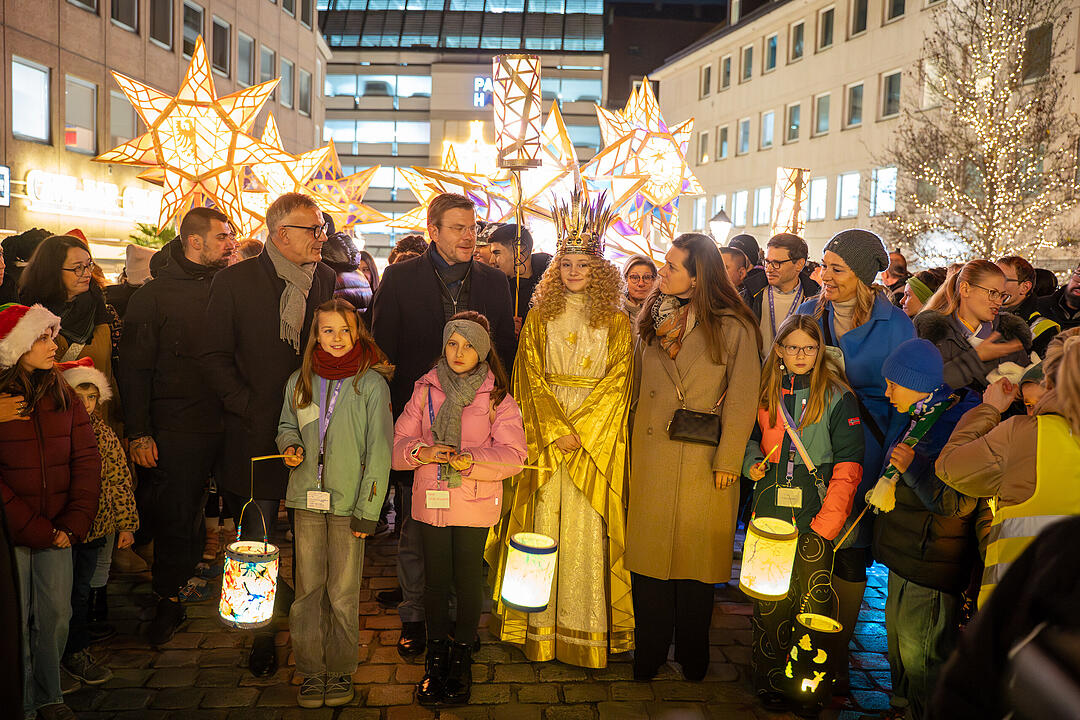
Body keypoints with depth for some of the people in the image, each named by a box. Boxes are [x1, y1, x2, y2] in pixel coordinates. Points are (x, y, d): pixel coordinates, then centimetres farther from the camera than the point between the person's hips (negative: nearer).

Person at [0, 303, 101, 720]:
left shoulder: (63, 396, 5)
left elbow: (86, 461, 3)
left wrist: (72, 525, -6)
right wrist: (37, 529, -14)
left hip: (57, 534, 4)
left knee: (57, 617, 11)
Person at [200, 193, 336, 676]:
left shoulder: (327, 280, 7)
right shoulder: (234, 282, -2)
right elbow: (215, 359, -2)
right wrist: (252, 409, -11)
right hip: (258, 433, -2)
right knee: (257, 540, 6)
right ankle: (262, 633, 23)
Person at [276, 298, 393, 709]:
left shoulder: (371, 383, -5)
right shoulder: (299, 382, 7)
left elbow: (379, 449, -6)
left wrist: (368, 510, -9)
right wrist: (290, 445, -2)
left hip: (349, 504, -3)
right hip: (306, 498, 3)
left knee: (343, 594, 3)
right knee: (308, 589, 8)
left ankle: (341, 671, 20)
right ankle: (311, 671, 22)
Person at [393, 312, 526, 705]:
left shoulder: (497, 397, -1)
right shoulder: (425, 390, 6)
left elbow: (512, 454, -7)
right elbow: (399, 443, 4)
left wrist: (471, 459, -22)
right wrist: (421, 452, -18)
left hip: (475, 503, -2)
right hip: (431, 501, 2)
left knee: (467, 580, 5)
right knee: (435, 580, 9)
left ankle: (462, 658, 24)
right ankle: (436, 659, 26)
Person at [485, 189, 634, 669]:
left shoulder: (616, 322, 5)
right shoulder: (539, 317, 9)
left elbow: (618, 380, -3)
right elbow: (531, 377, 1)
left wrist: (579, 429, -13)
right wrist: (555, 428, -11)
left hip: (596, 437, -1)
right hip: (545, 435, 1)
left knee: (588, 529, -1)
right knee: (544, 524, 2)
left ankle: (588, 628, 9)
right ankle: (540, 626, 11)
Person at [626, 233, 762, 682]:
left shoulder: (733, 328, -7)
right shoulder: (652, 317, 7)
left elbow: (742, 400, -7)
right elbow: (637, 387, 9)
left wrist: (728, 460, -10)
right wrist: (629, 448, 3)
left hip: (702, 465, -3)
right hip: (650, 459, 3)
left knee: (695, 557, 9)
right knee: (649, 556, 8)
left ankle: (692, 659, 28)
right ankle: (649, 655, 25)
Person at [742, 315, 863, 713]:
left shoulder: (838, 397, -2)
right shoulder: (765, 393, 9)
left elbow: (848, 464, -6)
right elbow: (751, 436, 26)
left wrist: (827, 521, -12)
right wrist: (751, 462, 3)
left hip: (815, 516, -3)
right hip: (770, 510, 3)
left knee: (813, 597, -2)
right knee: (770, 597, 4)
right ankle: (770, 679, 18)